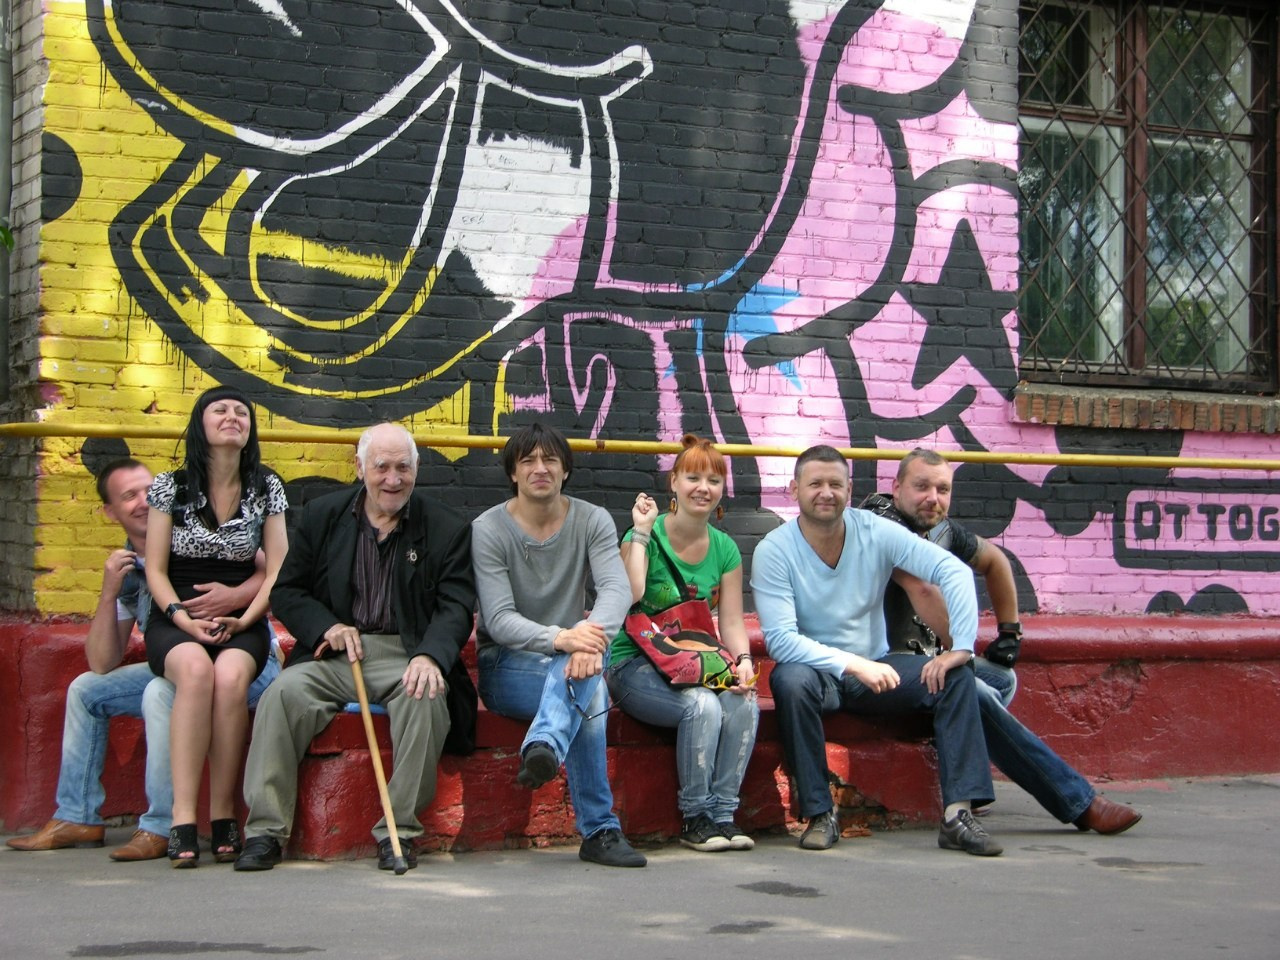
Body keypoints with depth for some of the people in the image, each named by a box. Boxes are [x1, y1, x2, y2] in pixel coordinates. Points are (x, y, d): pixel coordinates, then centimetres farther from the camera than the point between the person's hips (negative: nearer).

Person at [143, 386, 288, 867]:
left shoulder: (267, 488, 8)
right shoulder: (170, 486, 5)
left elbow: (277, 571, 4)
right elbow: (155, 572, 4)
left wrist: (243, 619, -11)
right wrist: (184, 618, -13)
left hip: (241, 625, 1)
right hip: (175, 620, -1)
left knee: (230, 675, -35)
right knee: (196, 670, -36)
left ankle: (223, 815, -29)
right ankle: (183, 818, -38)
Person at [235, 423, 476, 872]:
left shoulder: (447, 529, 6)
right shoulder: (321, 516, 11)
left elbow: (456, 607, -3)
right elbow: (286, 592, 12)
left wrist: (429, 656, -25)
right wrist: (328, 627, -9)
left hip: (405, 656, -1)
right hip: (334, 654, 2)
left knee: (426, 697, -35)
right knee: (285, 692, -28)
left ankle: (400, 830, -23)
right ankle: (265, 830, -21)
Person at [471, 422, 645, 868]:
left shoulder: (592, 521, 2)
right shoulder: (488, 530, -7)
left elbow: (617, 588, -17)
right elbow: (499, 619, -19)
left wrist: (592, 634, -41)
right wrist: (559, 638, -40)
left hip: (567, 663, 3)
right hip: (505, 667, -3)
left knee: (585, 664, -38)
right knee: (590, 694, -36)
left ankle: (545, 748, -60)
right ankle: (599, 830, -45)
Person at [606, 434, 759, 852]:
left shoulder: (725, 549, 8)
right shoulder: (645, 535, -7)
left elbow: (731, 621, 6)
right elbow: (629, 597, -24)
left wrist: (743, 660, -14)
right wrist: (642, 534, -19)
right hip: (635, 665, -4)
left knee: (744, 702, -26)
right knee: (703, 706, -32)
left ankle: (722, 812, -15)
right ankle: (695, 817, -15)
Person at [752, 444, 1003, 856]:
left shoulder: (876, 532, -7)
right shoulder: (773, 551, -13)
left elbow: (954, 570, -14)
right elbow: (780, 639, -22)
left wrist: (962, 647, -26)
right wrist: (852, 664, -33)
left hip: (875, 666, 3)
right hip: (815, 671, -3)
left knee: (957, 676, -18)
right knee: (791, 680, -37)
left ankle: (958, 815, -22)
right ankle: (819, 815, -26)